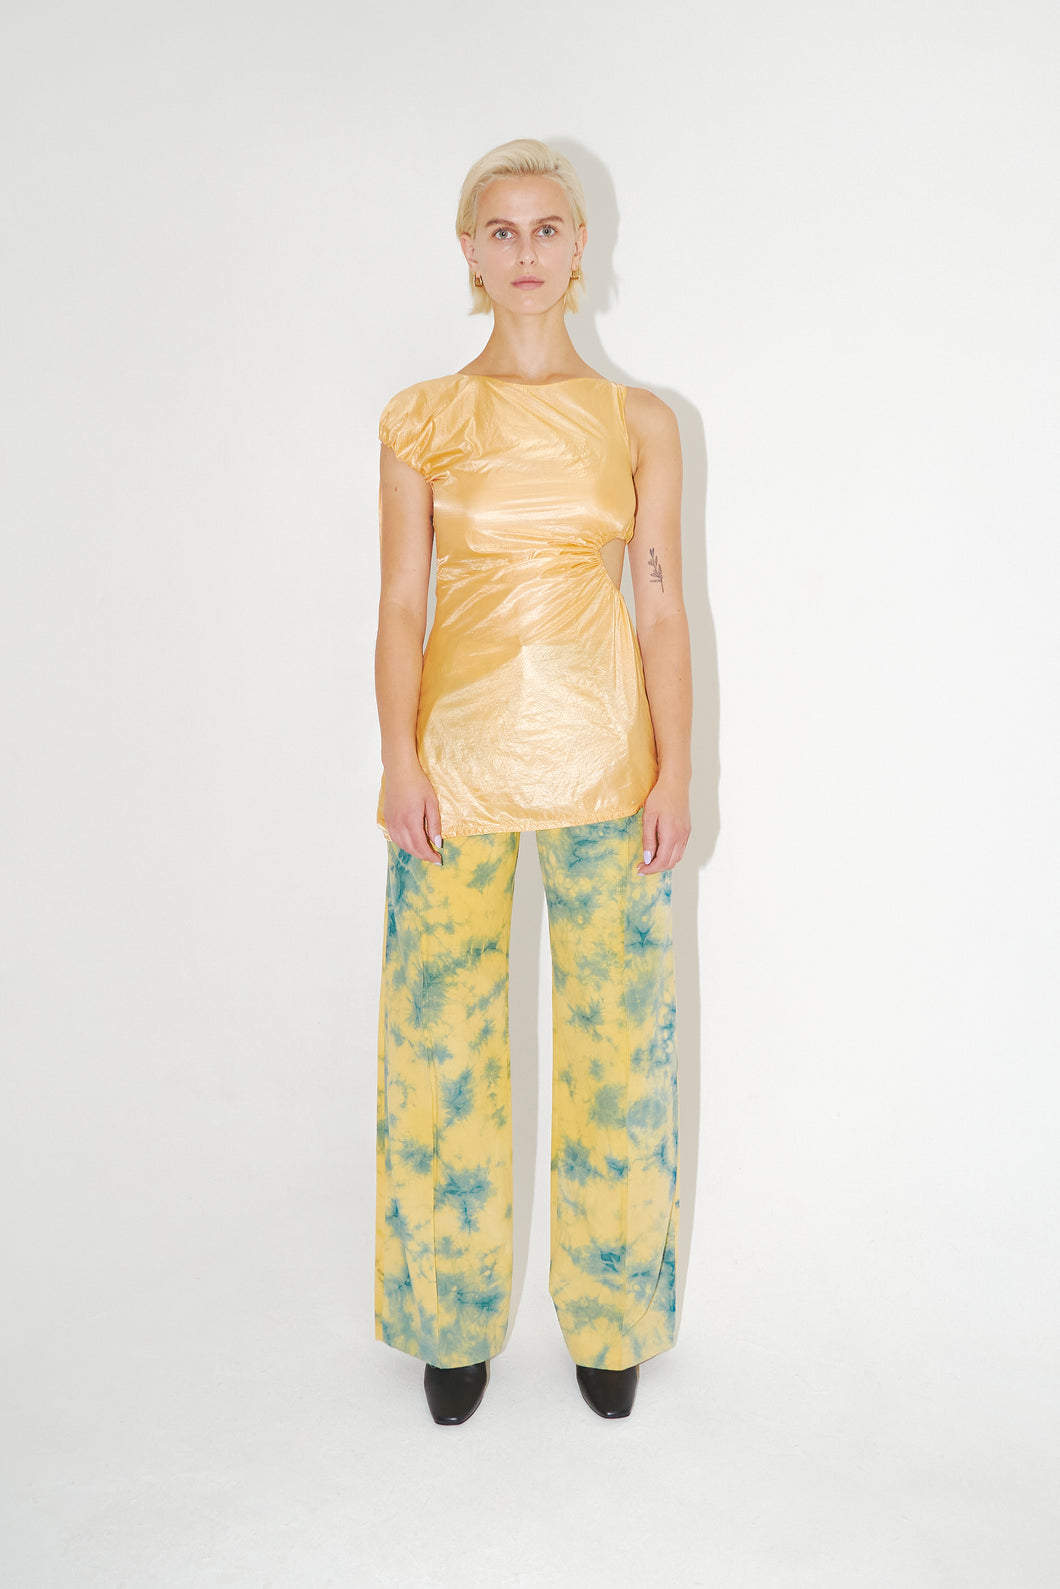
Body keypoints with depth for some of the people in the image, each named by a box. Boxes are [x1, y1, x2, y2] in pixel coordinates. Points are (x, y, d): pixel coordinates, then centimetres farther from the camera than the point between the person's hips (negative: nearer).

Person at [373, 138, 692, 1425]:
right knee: (443, 1032, 4)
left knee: (616, 1031, 5)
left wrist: (675, 771, -3)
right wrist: (400, 761, -10)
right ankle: (454, 1320, 24)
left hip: (603, 753, 1)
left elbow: (662, 609, 5)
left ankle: (611, 1320, 24)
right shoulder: (422, 421, 6)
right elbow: (399, 608, 2)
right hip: (458, 748, 0)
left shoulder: (639, 424, 7)